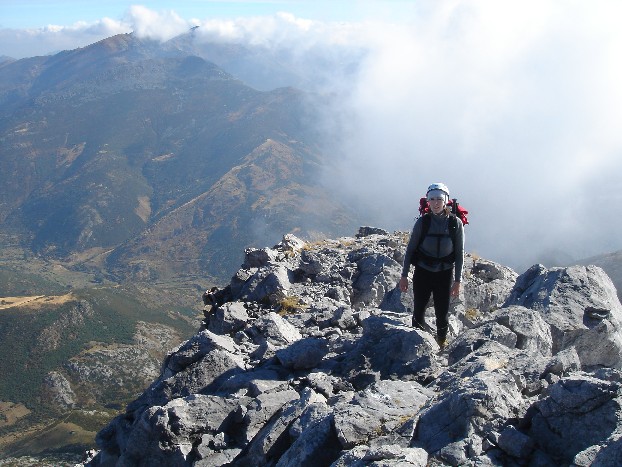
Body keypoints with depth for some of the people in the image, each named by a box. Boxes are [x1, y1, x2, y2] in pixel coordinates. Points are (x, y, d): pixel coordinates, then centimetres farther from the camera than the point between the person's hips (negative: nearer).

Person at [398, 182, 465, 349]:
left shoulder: (456, 223, -8)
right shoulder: (422, 222, -8)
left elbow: (459, 253, -2)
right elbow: (410, 249, 0)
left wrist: (457, 280, -3)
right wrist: (404, 275, 0)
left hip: (445, 274, 0)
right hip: (422, 272, 0)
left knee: (442, 313, 6)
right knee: (419, 310, 8)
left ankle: (441, 344, 29)